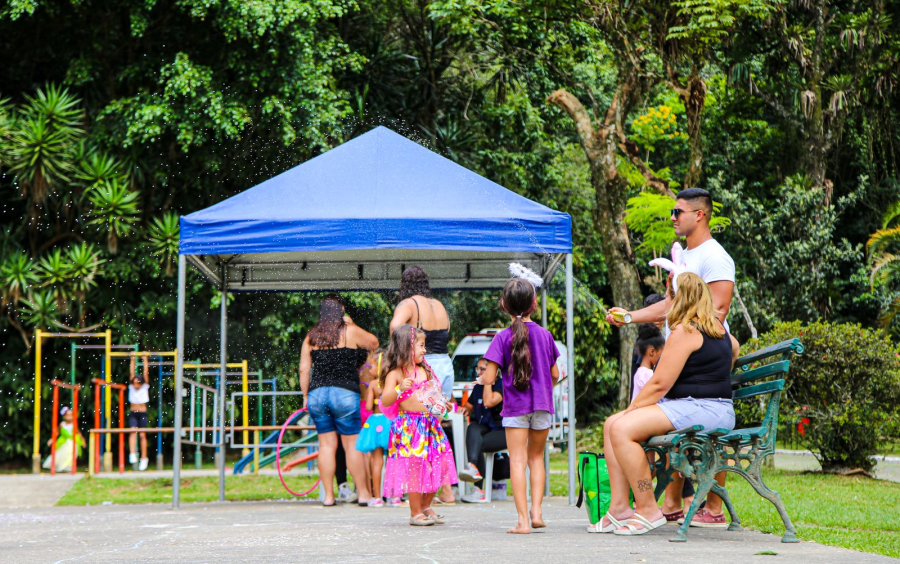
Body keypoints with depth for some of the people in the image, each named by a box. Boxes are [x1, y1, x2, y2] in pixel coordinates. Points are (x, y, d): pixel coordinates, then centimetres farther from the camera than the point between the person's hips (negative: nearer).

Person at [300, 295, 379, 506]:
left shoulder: (311, 337, 9)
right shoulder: (350, 332, 0)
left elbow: (304, 369, 8)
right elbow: (374, 343, 17)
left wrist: (306, 396, 16)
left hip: (317, 393, 3)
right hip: (345, 393, -3)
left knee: (326, 444, 7)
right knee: (353, 444, 3)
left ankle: (328, 495, 6)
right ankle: (363, 493, 6)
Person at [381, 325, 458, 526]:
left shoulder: (424, 371, 15)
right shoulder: (395, 374, -7)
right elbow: (385, 401, -16)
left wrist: (440, 403, 13)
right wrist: (399, 389, -30)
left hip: (429, 424, 7)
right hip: (409, 425, -7)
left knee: (436, 464, 6)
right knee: (415, 466, -7)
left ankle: (426, 507, 21)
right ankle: (415, 513, 4)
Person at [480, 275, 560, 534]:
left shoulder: (502, 338, -7)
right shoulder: (544, 335, 3)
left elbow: (489, 379, -11)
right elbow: (555, 375, 10)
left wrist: (483, 379, 12)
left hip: (515, 406, -3)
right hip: (543, 405, 3)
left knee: (517, 460, -2)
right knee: (536, 457, 17)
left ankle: (523, 519, -9)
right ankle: (536, 511, 8)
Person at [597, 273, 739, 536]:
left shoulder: (684, 331, -13)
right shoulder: (717, 328, 18)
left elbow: (659, 384, -15)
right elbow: (734, 348, 42)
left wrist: (630, 411, -4)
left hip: (702, 410, -11)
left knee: (622, 429, -22)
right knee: (612, 424, 9)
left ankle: (648, 510, -17)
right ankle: (619, 507, 2)